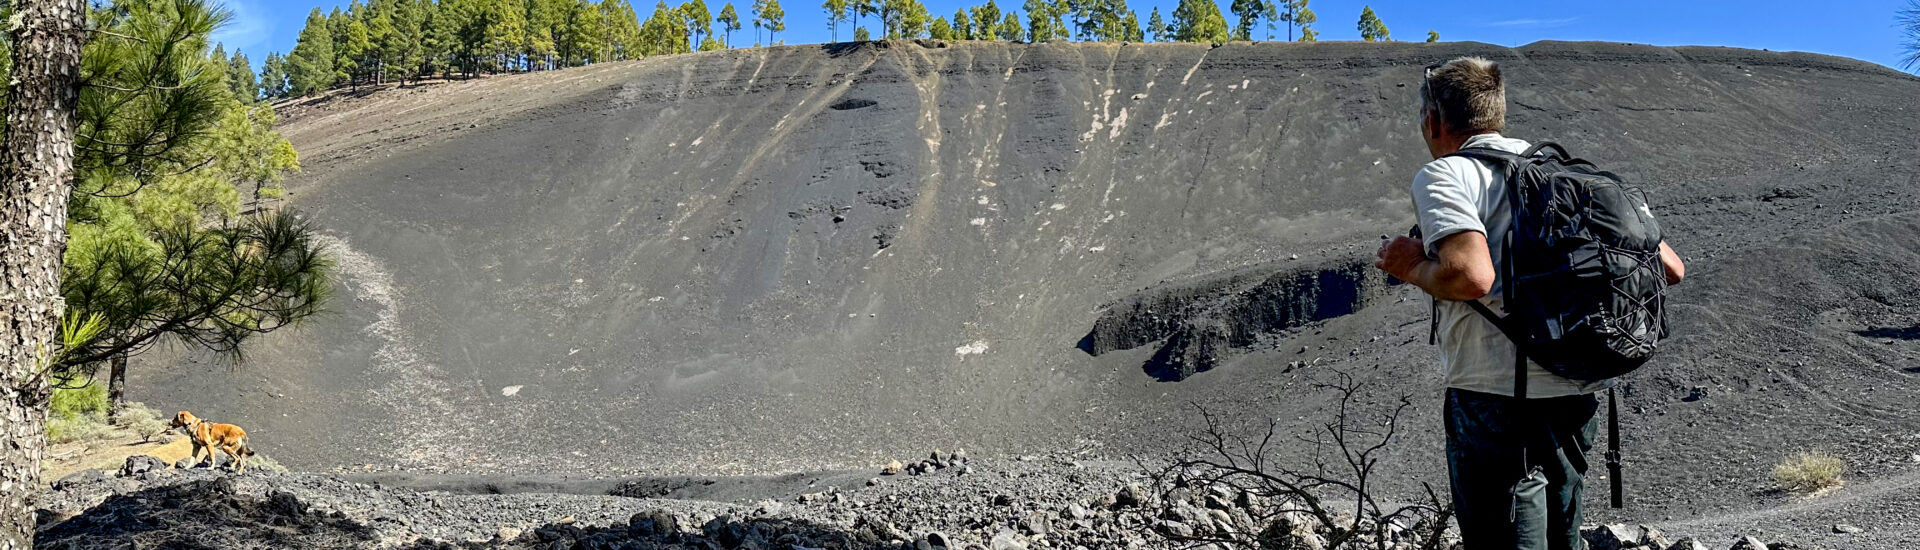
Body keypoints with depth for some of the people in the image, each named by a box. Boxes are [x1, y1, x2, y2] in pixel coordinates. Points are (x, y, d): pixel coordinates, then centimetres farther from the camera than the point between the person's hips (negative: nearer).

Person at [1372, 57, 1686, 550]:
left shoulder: (1443, 175, -5)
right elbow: (1670, 267, 13)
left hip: (1498, 394, -7)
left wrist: (1412, 267, -5)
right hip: (1579, 396, 8)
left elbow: (1471, 276, -24)